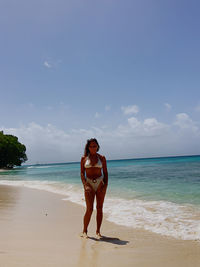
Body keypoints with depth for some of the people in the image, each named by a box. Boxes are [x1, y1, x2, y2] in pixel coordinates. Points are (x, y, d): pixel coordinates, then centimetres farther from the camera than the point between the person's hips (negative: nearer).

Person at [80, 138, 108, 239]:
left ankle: (98, 231, 15)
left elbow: (105, 173, 7)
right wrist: (85, 185, -10)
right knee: (89, 209, -7)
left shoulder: (102, 158, 6)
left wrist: (105, 185, -5)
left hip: (100, 183, 1)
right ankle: (84, 231, 10)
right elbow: (82, 173, 3)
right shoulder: (84, 158, 5)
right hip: (89, 184, -1)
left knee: (99, 208, 3)